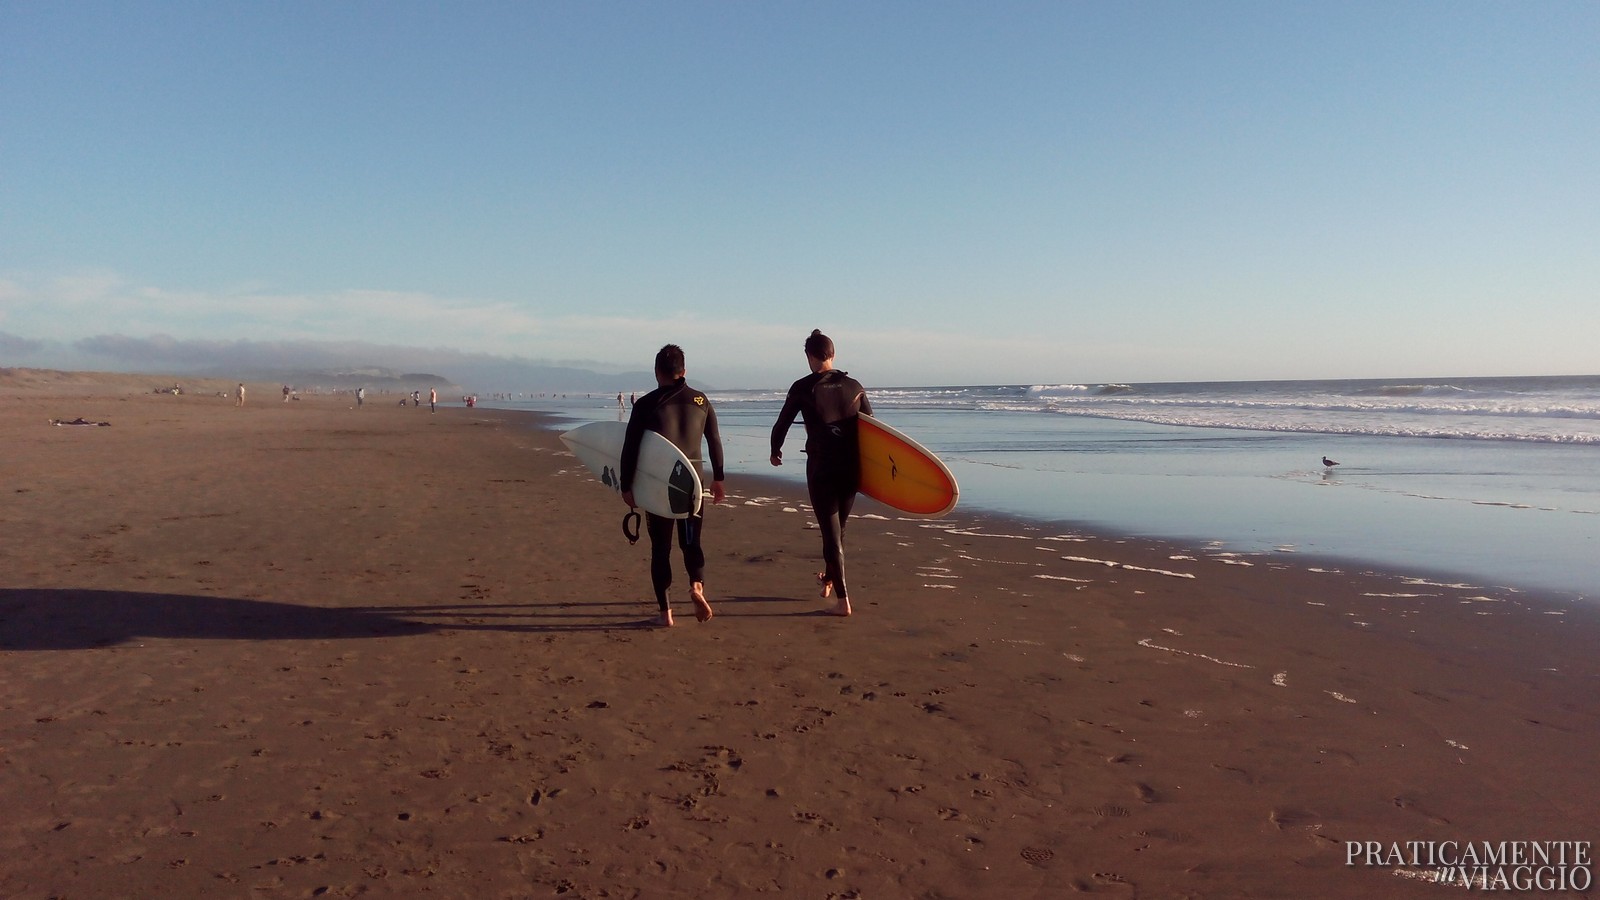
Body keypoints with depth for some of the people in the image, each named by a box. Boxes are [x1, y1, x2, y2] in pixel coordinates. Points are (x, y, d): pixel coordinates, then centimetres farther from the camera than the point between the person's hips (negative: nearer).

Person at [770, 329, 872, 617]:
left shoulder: (802, 388, -5)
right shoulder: (855, 386, 4)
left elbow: (782, 423, 4)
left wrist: (776, 451, 23)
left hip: (821, 467, -4)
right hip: (852, 468, 4)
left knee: (831, 532, 1)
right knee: (838, 528, 21)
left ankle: (842, 599, -2)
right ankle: (828, 579, 41)